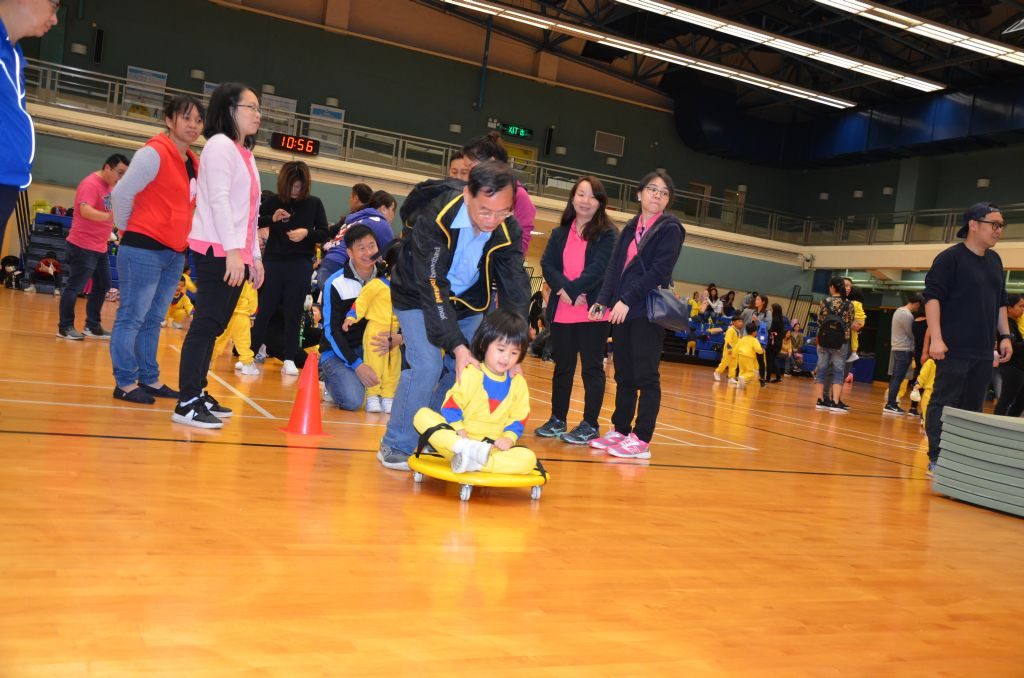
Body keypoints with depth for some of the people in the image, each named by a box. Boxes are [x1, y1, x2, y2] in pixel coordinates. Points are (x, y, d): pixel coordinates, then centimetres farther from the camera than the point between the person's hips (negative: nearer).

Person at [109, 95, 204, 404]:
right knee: (132, 318, -1)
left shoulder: (193, 163, 14)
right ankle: (125, 383, 5)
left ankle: (149, 379, 21)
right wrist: (129, 231, 0)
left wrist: (183, 241, 16)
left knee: (153, 320, 14)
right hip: (144, 249, -8)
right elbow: (121, 194, -11)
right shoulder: (154, 153, -10)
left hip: (175, 253, 8)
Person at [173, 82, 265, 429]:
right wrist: (232, 251, -22)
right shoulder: (220, 145, -5)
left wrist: (254, 255, 18)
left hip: (235, 253, 9)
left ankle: (198, 393, 16)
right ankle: (187, 404, -9)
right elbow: (219, 200, -15)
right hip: (217, 251, -9)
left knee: (214, 326, 10)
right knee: (207, 324, -11)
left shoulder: (244, 153, 22)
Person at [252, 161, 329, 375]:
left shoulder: (314, 203, 0)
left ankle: (289, 359, 9)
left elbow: (325, 235, 2)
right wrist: (272, 218, -14)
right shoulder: (274, 201, 1)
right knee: (266, 308, 6)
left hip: (301, 265, 0)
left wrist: (307, 233, -17)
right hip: (273, 262, 0)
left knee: (293, 313, 3)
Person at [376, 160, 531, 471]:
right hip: (419, 297, -5)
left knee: (466, 369, -3)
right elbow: (432, 286, -37)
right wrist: (456, 346, -44)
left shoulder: (509, 230, -20)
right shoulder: (434, 218, -34)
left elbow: (515, 288, -20)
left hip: (468, 303, 5)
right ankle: (396, 446, -3)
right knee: (426, 364, -19)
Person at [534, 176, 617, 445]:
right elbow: (547, 265, 1)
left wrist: (574, 290, -19)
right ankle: (557, 420, 23)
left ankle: (590, 425, 6)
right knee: (562, 367, 13)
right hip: (562, 312, 4)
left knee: (592, 368, 0)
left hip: (593, 312, -4)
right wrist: (563, 289, -16)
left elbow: (599, 268, -11)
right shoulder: (559, 233, 13)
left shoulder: (607, 234, 1)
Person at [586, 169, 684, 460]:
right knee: (623, 374, 11)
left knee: (645, 377, -4)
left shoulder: (670, 229, -2)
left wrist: (628, 300, -18)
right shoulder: (630, 229, 17)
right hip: (622, 311, 6)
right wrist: (603, 300, -1)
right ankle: (620, 430, 20)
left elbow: (659, 271, -13)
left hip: (648, 312, -6)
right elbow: (614, 268, 12)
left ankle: (641, 439, 0)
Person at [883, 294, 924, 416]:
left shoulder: (898, 310, 10)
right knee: (898, 378, -8)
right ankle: (890, 405, -8)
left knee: (895, 377, 12)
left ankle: (891, 402, 16)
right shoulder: (908, 316, -16)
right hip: (904, 350, -9)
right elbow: (911, 335, -10)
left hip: (896, 348, 9)